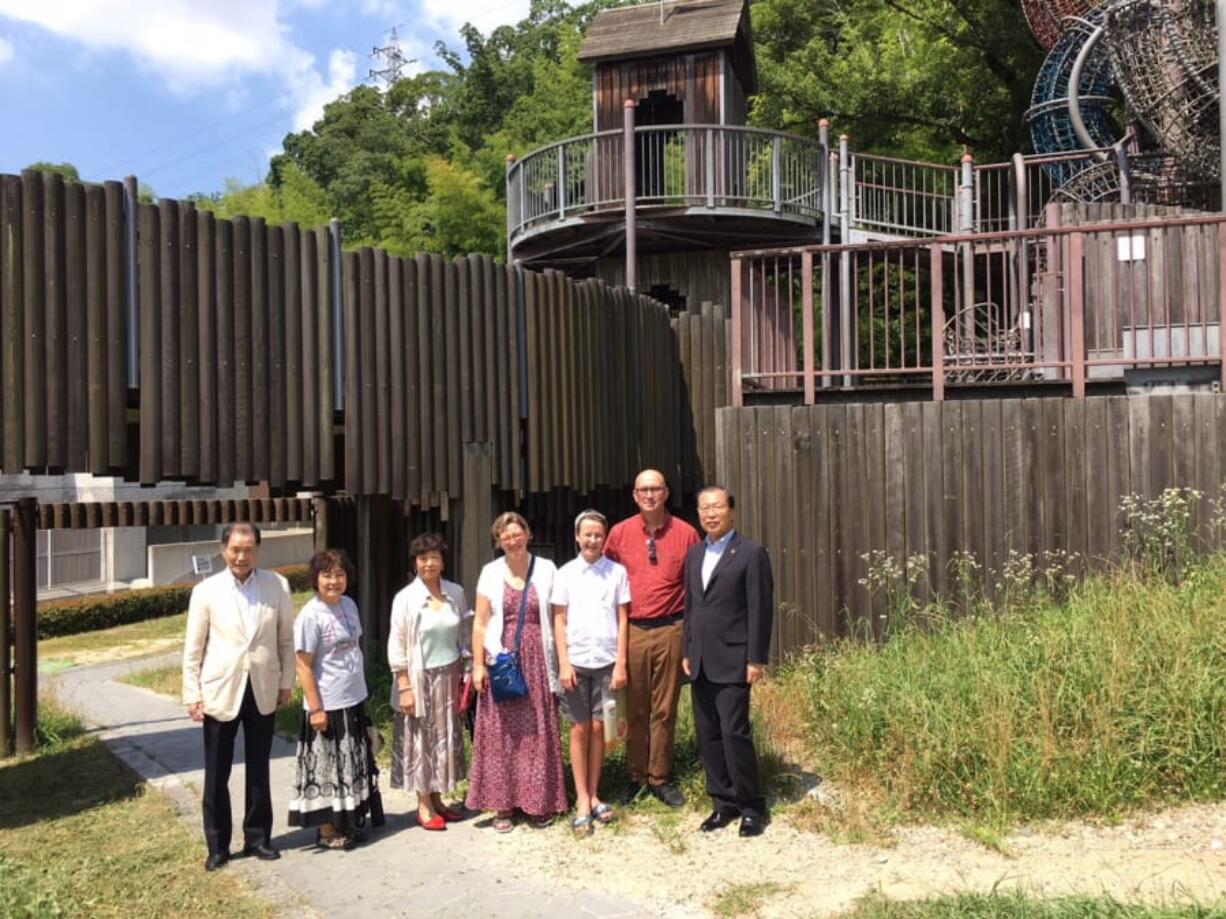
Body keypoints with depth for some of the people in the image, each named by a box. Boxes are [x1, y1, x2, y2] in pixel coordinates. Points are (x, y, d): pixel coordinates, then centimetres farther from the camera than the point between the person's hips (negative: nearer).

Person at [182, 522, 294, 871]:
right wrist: (192, 695, -3)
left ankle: (257, 837, 27)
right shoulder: (206, 591, -5)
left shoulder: (277, 586, -3)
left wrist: (286, 682, 4)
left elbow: (286, 638, 4)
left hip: (263, 691, 1)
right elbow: (193, 648, -1)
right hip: (220, 692, -1)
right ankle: (217, 845, 22)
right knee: (216, 774, 8)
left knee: (259, 770, 13)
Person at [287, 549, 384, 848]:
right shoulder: (310, 616, -17)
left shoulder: (349, 605, 4)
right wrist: (315, 708, -16)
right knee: (327, 768, 5)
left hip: (354, 700, 7)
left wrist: (359, 686, 14)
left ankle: (349, 821, 30)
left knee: (354, 765, 17)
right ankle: (326, 829, 18)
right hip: (328, 705, -7)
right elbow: (304, 667, -15)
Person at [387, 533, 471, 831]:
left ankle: (437, 800, 24)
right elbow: (396, 647, -9)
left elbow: (464, 637, 8)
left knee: (447, 738, 11)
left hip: (449, 677, 4)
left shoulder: (456, 593, 1)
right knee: (421, 740, 4)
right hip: (421, 679, -4)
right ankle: (424, 806, 16)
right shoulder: (405, 599, -10)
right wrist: (404, 688, -12)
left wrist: (465, 677, 7)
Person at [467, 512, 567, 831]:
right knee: (501, 733, 4)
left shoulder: (545, 569, 1)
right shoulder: (491, 573, 3)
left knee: (538, 732, 5)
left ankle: (539, 803, 18)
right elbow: (480, 623, 3)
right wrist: (478, 664, -2)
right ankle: (503, 805, 16)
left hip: (537, 661, 0)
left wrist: (562, 660, -4)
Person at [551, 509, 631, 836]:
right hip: (576, 661, 0)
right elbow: (559, 622, 2)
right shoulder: (565, 573, 1)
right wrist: (564, 663, -4)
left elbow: (622, 620, 1)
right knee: (579, 729, 6)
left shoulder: (617, 572, 0)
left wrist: (621, 663, -2)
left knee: (598, 728, 8)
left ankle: (594, 795, 21)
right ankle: (582, 800, 14)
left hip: (606, 661, 0)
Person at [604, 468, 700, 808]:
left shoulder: (686, 533, 0)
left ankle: (660, 778, 19)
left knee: (665, 710, 7)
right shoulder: (620, 533, 3)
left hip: (670, 630, -1)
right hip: (631, 630, 1)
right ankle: (636, 776, 22)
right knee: (634, 709, 9)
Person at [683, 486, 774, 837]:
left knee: (735, 733, -7)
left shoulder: (750, 553, -7)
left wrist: (756, 660, -13)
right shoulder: (694, 554, 13)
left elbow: (760, 609, -9)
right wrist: (687, 652, 12)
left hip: (732, 661, -6)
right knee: (708, 735, 10)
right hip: (701, 662, 6)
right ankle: (724, 802, 22)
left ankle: (751, 807, 9)